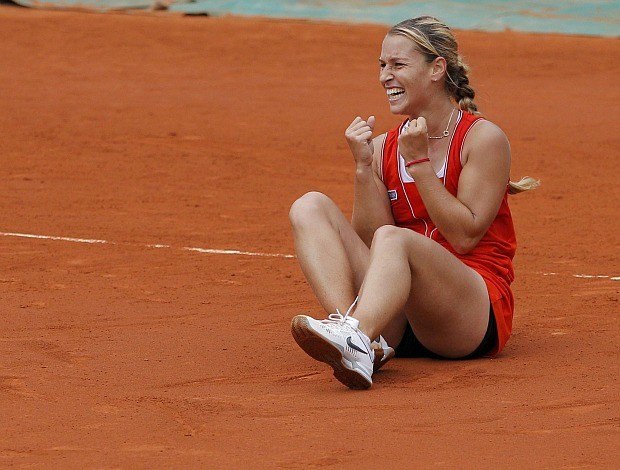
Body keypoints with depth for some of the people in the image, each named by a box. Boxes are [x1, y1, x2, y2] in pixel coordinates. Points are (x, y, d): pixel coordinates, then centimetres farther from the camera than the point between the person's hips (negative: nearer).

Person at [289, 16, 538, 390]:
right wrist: (364, 167, -6)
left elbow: (465, 236, -9)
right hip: (397, 321, 5)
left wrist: (419, 162, -11)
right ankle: (360, 344, -36)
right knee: (310, 207, -11)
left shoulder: (484, 138, 0)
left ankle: (354, 337, -64)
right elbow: (366, 245, 4)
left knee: (393, 238, -33)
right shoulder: (384, 148, 14)